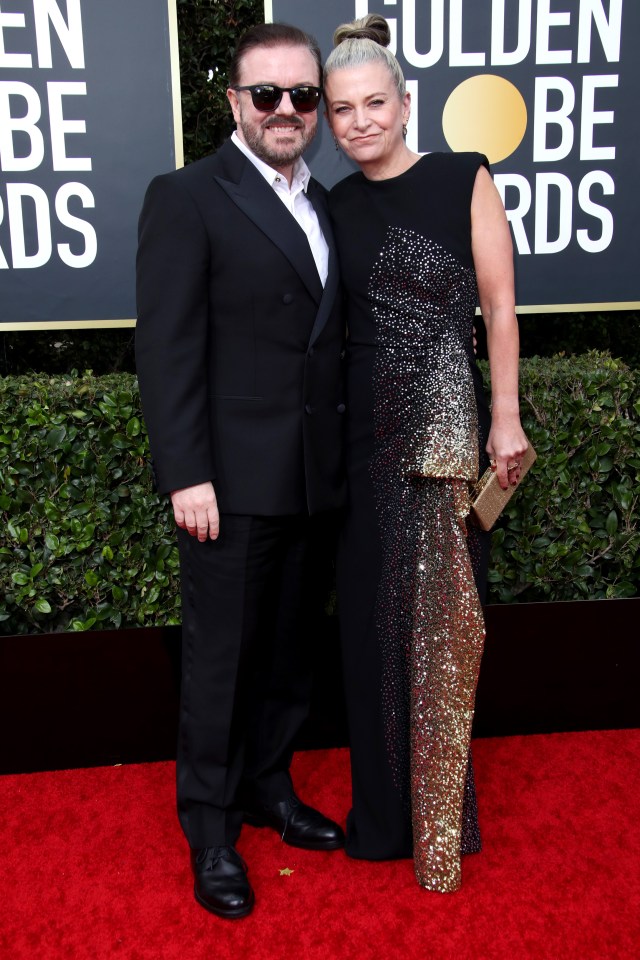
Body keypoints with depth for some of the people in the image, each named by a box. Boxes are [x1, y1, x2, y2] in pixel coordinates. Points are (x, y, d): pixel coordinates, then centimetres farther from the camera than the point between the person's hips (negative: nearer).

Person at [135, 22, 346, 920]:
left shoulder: (321, 205, 14)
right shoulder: (187, 198, -6)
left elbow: (327, 336, 14)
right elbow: (166, 347, -12)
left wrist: (338, 454, 8)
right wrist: (186, 475, -17)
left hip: (310, 476, 7)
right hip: (232, 478, -6)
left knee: (285, 647, 17)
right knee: (221, 655, 5)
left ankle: (268, 786, 36)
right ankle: (211, 825, 23)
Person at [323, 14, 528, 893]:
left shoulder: (464, 179, 0)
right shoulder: (336, 206, 9)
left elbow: (499, 306, -2)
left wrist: (505, 418, -7)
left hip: (447, 425, -3)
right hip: (363, 430, 4)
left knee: (438, 617, 3)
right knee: (370, 614, 9)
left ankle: (439, 820, 23)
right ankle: (384, 805, 29)